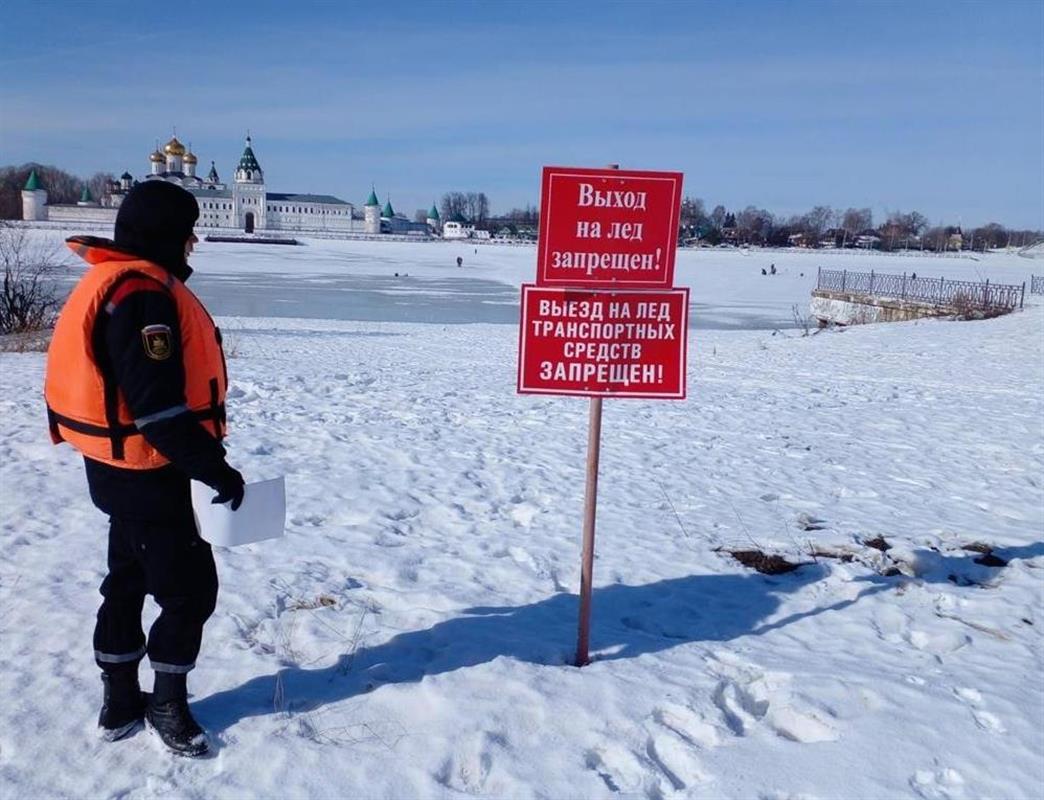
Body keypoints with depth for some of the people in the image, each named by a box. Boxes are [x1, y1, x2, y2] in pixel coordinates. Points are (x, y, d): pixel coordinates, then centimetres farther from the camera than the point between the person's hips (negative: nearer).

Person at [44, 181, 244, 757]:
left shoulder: (118, 283, 11)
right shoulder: (144, 294, -23)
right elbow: (158, 405, -29)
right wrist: (213, 468, -22)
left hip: (124, 468, 11)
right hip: (150, 475, -11)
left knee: (129, 581, 20)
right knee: (190, 588, 3)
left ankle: (121, 702, 34)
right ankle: (167, 703, 21)